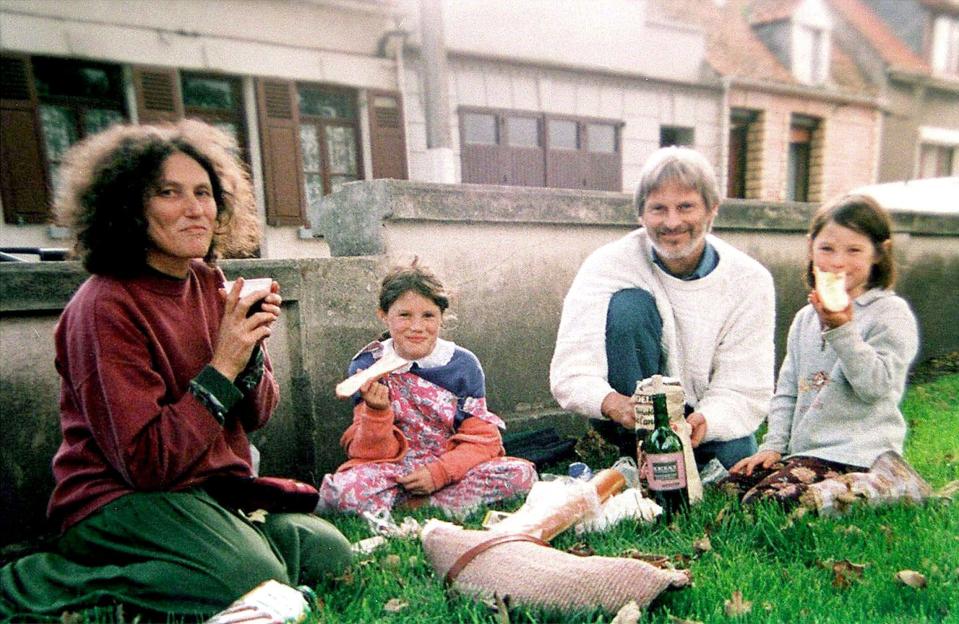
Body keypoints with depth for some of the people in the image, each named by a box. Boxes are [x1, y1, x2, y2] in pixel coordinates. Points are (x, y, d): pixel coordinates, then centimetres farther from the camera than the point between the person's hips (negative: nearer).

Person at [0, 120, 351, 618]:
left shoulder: (208, 283, 2)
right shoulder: (106, 307, -18)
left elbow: (255, 416, 3)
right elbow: (146, 464, -20)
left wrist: (251, 347, -15)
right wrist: (222, 367, -23)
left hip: (208, 492, 7)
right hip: (121, 499, -6)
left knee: (330, 554, -2)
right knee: (258, 580, -24)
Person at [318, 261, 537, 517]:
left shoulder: (463, 364, -3)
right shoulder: (367, 366, -4)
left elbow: (482, 440, -3)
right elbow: (375, 454, -7)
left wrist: (439, 472, -18)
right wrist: (378, 411, -27)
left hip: (450, 472, 2)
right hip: (392, 474, -1)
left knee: (521, 473, -22)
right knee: (341, 489, -31)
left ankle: (413, 506, -14)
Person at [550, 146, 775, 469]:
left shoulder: (750, 279, -11)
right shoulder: (609, 266, -18)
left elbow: (745, 390, -13)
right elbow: (570, 374, -25)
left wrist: (704, 421, -35)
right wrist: (613, 403, -47)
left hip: (709, 419, 2)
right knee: (629, 306, -27)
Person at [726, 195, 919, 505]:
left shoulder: (891, 313, -4)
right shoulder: (805, 318, 13)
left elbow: (876, 386, -16)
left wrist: (843, 330, -25)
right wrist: (774, 446, 4)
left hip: (856, 457, -6)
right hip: (803, 453, 7)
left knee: (765, 501, -23)